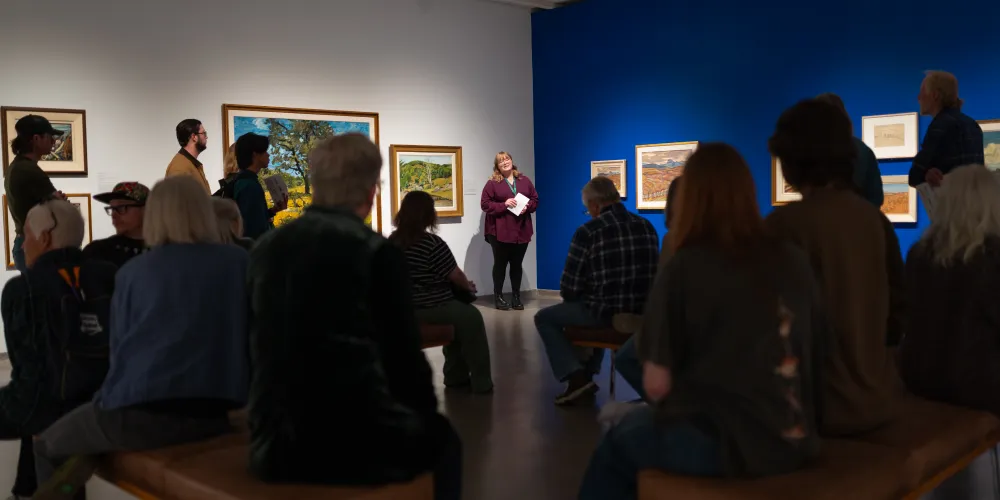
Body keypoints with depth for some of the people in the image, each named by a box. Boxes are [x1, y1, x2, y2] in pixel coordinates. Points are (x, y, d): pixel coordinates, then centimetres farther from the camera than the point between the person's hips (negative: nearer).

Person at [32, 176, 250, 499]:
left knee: (47, 447, 29)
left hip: (138, 414, 0)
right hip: (214, 414, 0)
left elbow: (118, 349, 15)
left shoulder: (133, 272, 7)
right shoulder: (240, 263, 5)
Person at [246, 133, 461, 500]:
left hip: (274, 445, 6)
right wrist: (425, 411, 16)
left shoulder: (265, 247, 7)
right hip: (356, 444, -5)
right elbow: (403, 355, -4)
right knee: (439, 436, 25)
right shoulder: (378, 251, -8)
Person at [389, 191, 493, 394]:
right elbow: (456, 276, -9)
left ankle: (456, 376, 32)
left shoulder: (393, 241, 6)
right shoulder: (432, 243, -18)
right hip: (428, 309, -8)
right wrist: (469, 286, 14)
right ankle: (481, 383, 18)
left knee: (458, 312, 28)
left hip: (402, 308, 8)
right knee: (472, 318, 12)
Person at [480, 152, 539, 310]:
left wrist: (527, 206, -9)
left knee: (517, 264, 9)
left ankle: (516, 297, 18)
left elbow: (535, 200, 12)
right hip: (500, 231, -3)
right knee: (500, 264, 4)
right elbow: (485, 204, -8)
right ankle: (498, 296, 13)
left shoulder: (524, 180, 9)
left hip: (521, 231, 3)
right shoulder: (492, 183, -3)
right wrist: (504, 204, -19)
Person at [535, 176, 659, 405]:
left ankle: (577, 377, 3)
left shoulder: (587, 232, -11)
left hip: (605, 313, -6)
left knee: (544, 318, 17)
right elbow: (650, 275, 15)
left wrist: (573, 296, 15)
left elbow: (570, 289, -8)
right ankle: (588, 373, 40)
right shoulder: (648, 227, 5)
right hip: (642, 313, 7)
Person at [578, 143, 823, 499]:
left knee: (617, 443, 22)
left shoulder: (685, 268, -12)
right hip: (794, 441, 6)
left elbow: (657, 384, -12)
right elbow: (814, 357, 12)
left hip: (719, 443, -5)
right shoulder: (795, 262, 2)